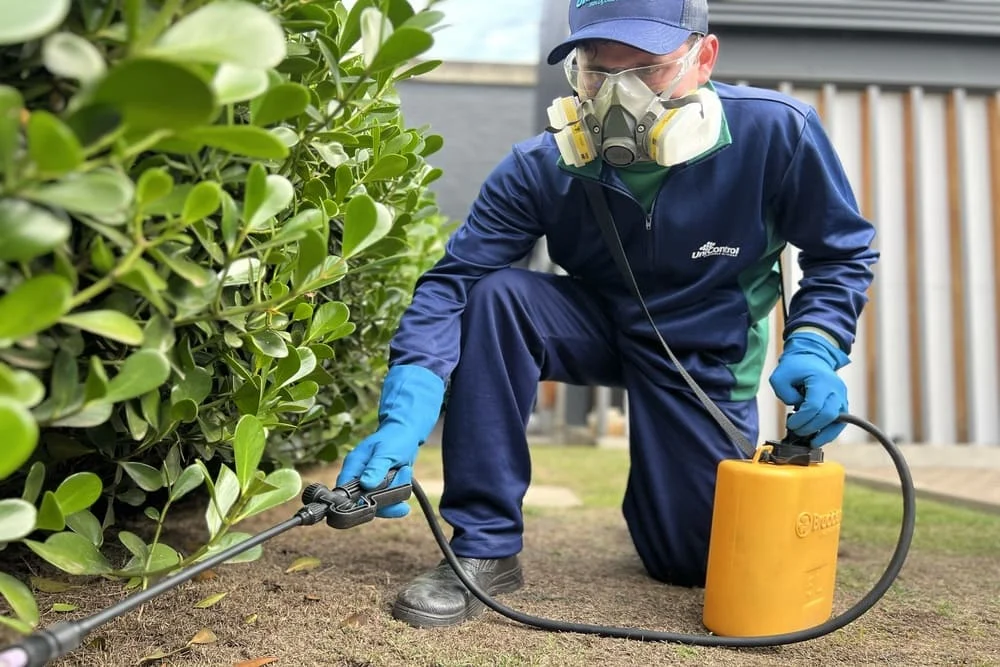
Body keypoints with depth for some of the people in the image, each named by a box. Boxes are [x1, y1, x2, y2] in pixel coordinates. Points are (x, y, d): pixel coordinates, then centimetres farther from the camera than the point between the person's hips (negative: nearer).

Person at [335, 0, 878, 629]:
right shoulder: (543, 165, -22)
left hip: (705, 357, 0)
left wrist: (814, 350, -25)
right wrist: (402, 421, -39)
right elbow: (452, 282, -26)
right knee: (494, 293, -30)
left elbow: (844, 253, -8)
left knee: (695, 563, -1)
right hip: (597, 329, 1)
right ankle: (485, 547, -19)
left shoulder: (776, 132, -24)